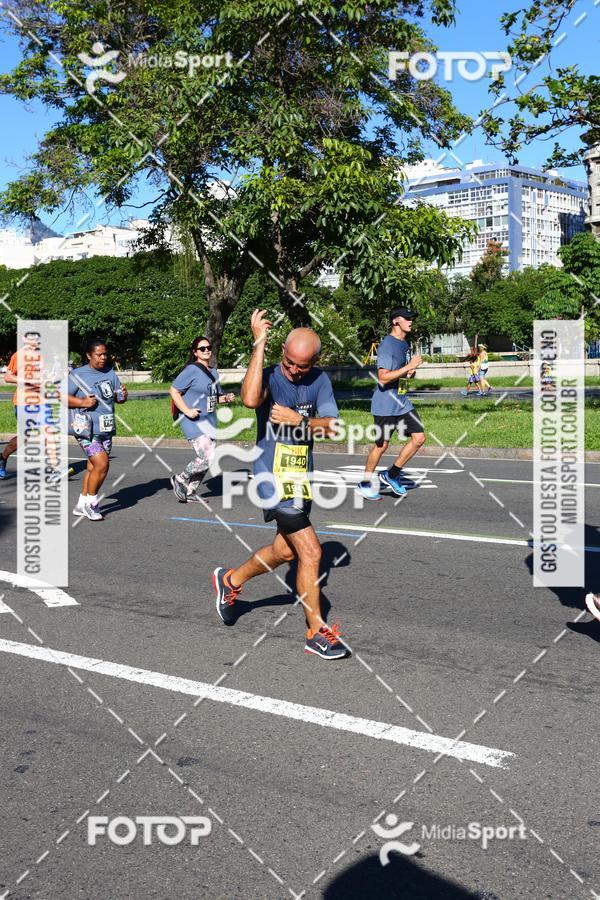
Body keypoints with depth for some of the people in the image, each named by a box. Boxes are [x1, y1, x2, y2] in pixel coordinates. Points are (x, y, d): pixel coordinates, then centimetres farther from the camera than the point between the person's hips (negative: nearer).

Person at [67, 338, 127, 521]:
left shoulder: (110, 373, 9)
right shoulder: (78, 374, -8)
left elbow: (118, 397, 18)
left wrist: (123, 395, -5)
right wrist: (82, 402, -18)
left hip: (106, 429, 6)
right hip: (86, 429, -6)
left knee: (94, 467, 11)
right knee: (102, 464, -16)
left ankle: (82, 505, 24)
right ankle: (91, 503, 2)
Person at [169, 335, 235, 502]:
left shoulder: (214, 372, 14)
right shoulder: (191, 370, -11)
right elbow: (173, 391, -13)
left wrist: (226, 398, 3)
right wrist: (186, 410, -21)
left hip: (210, 422, 9)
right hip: (193, 422, -9)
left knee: (204, 460, 10)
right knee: (208, 458, -18)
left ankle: (190, 492, 25)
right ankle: (180, 480, 4)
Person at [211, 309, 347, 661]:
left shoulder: (320, 380, 2)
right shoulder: (269, 377, -13)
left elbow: (331, 427, -4)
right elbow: (250, 399, -37)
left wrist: (299, 420, -21)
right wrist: (259, 343, -34)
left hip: (302, 477, 7)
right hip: (274, 477, -7)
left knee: (284, 550, 20)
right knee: (311, 551, -9)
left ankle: (231, 580, 44)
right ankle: (317, 632, 5)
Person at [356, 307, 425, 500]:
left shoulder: (404, 344, 13)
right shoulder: (387, 345, -16)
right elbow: (383, 377, -24)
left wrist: (411, 372, 3)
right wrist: (408, 367, -24)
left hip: (403, 403, 9)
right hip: (385, 405, -9)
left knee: (419, 437, 1)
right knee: (382, 445, 0)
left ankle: (391, 475, 15)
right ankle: (365, 484, 18)